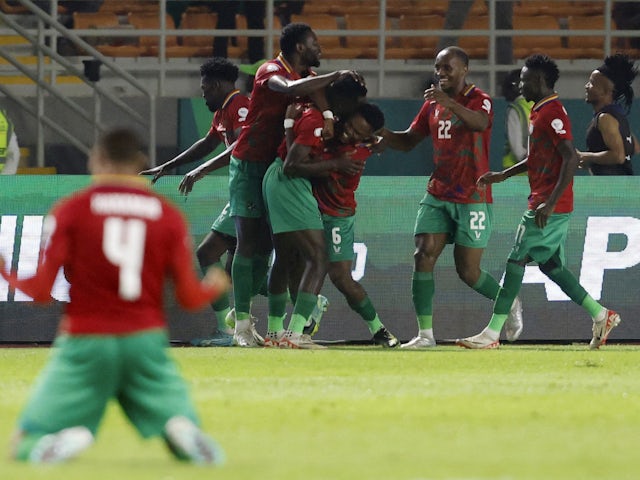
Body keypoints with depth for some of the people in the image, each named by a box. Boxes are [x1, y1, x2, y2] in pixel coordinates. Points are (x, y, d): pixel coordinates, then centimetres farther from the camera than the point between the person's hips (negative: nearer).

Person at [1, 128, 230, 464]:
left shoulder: (70, 209, -2)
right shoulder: (168, 215, 4)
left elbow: (41, 291, -5)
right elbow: (189, 297, 4)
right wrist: (215, 286, 26)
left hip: (85, 342, -1)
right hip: (147, 341, 2)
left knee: (27, 445, 9)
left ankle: (69, 439, -27)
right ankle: (184, 434, -27)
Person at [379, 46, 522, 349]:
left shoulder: (480, 100, -8)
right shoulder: (432, 105, 12)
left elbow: (480, 123, -31)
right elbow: (409, 140, 19)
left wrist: (449, 103, -49)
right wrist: (383, 135, -3)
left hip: (472, 198, -6)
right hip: (437, 195, 6)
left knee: (468, 272, -4)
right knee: (423, 256, -11)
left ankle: (510, 304, 25)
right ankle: (425, 333, -10)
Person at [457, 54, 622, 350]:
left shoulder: (552, 114, -16)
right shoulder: (540, 112, 16)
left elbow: (571, 159, -24)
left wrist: (550, 202, -28)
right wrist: (504, 175, 25)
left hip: (549, 208, -10)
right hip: (544, 204, 10)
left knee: (516, 261, -8)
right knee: (550, 265, 13)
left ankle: (492, 334, -7)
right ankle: (601, 316, 15)